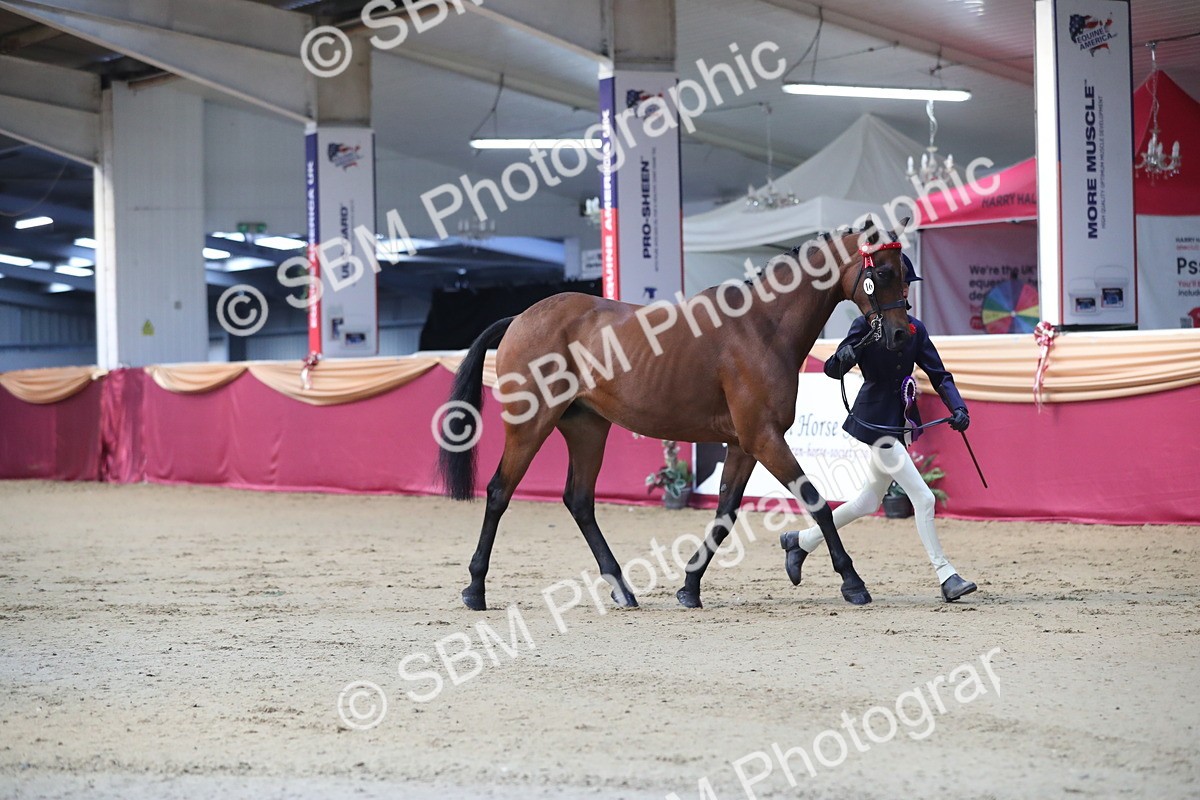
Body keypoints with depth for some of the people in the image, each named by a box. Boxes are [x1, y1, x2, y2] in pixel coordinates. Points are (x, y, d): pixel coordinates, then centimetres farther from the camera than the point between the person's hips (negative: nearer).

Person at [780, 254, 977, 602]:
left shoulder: (915, 328, 8)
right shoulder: (866, 325, -9)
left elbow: (938, 375, 7)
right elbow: (833, 370, -13)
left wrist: (958, 408, -9)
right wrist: (843, 358, -37)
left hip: (899, 425, 8)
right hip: (876, 424, -8)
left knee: (868, 502, 18)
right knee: (923, 498, -12)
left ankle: (801, 541, 33)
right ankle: (946, 576, -7)